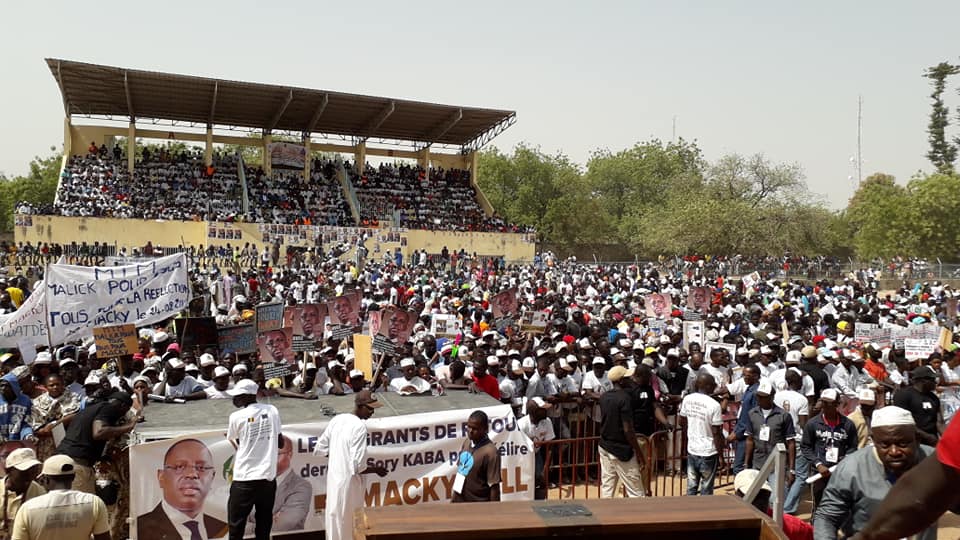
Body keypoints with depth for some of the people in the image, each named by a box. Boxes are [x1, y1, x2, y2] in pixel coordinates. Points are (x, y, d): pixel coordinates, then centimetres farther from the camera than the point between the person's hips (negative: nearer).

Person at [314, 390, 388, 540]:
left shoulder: (336, 419, 1)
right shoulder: (359, 427, -20)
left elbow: (319, 449, 8)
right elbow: (357, 467, -22)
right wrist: (376, 469, -5)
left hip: (333, 477, 7)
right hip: (349, 482, -7)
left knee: (335, 519, 19)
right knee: (349, 525, 6)